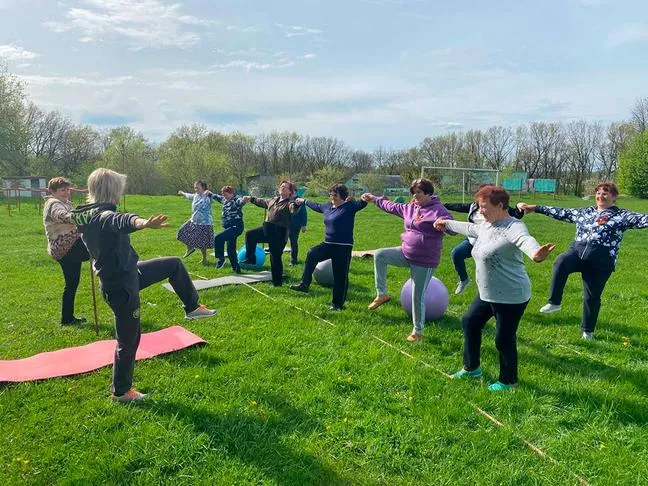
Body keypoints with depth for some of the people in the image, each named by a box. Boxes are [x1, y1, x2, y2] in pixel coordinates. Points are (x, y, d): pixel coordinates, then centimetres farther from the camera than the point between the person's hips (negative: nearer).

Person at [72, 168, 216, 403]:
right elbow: (119, 220, -55)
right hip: (121, 286, -10)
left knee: (175, 264, 16)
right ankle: (121, 391, 26)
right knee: (128, 340, 7)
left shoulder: (88, 214, 2)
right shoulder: (102, 216, -28)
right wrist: (142, 223, -75)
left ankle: (192, 307, 32)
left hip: (127, 273, 10)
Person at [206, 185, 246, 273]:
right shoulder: (225, 200, 12)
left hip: (236, 227, -9)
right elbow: (217, 197, 32)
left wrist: (244, 200, -56)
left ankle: (221, 258, -4)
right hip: (228, 227, 9)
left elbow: (241, 201, -35)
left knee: (217, 238, -22)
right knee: (230, 249, 12)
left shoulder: (236, 200, -11)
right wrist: (209, 194, 42)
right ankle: (236, 268, 22)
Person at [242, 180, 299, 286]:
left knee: (275, 258, -2)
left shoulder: (289, 203, -9)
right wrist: (251, 198, 43)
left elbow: (293, 209, -32)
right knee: (250, 235, 10)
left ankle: (277, 282, 11)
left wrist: (296, 204, -54)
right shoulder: (273, 200, 15)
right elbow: (262, 202, 33)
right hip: (267, 229, 8)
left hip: (279, 234, -7)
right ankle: (251, 259, 21)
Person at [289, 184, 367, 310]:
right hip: (328, 244, 6)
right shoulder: (328, 206, 13)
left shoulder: (349, 206, -6)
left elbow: (361, 204, -21)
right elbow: (316, 206, 31)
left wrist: (365, 199, -44)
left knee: (340, 276, 1)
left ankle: (338, 303, 14)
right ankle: (304, 284, -19)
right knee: (311, 254, -21)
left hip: (343, 247, -6)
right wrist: (304, 201, 44)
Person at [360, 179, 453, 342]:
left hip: (424, 261, -7)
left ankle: (418, 331, 18)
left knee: (418, 296, 0)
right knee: (380, 255, -3)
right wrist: (375, 199, 30)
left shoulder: (437, 210, -16)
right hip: (406, 253, 7)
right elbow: (393, 207, 23)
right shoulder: (410, 207, 7)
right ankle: (382, 294, 7)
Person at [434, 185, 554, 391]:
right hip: (487, 293, 10)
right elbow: (469, 228, 28)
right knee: (470, 322, 21)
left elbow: (525, 239, -46)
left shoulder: (513, 227, -23)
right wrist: (447, 224, 43)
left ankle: (508, 381, 29)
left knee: (503, 339, 4)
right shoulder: (486, 226, 6)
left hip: (511, 296, -10)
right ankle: (471, 368, 40)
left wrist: (535, 252, -69)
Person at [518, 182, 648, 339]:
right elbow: (561, 212, 22)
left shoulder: (622, 215, 6)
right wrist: (535, 208, 20)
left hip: (601, 260, -2)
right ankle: (554, 302, -22)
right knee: (561, 261, -32)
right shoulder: (584, 212, 18)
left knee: (592, 296, 4)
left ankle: (587, 330, 26)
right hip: (578, 251, 3)